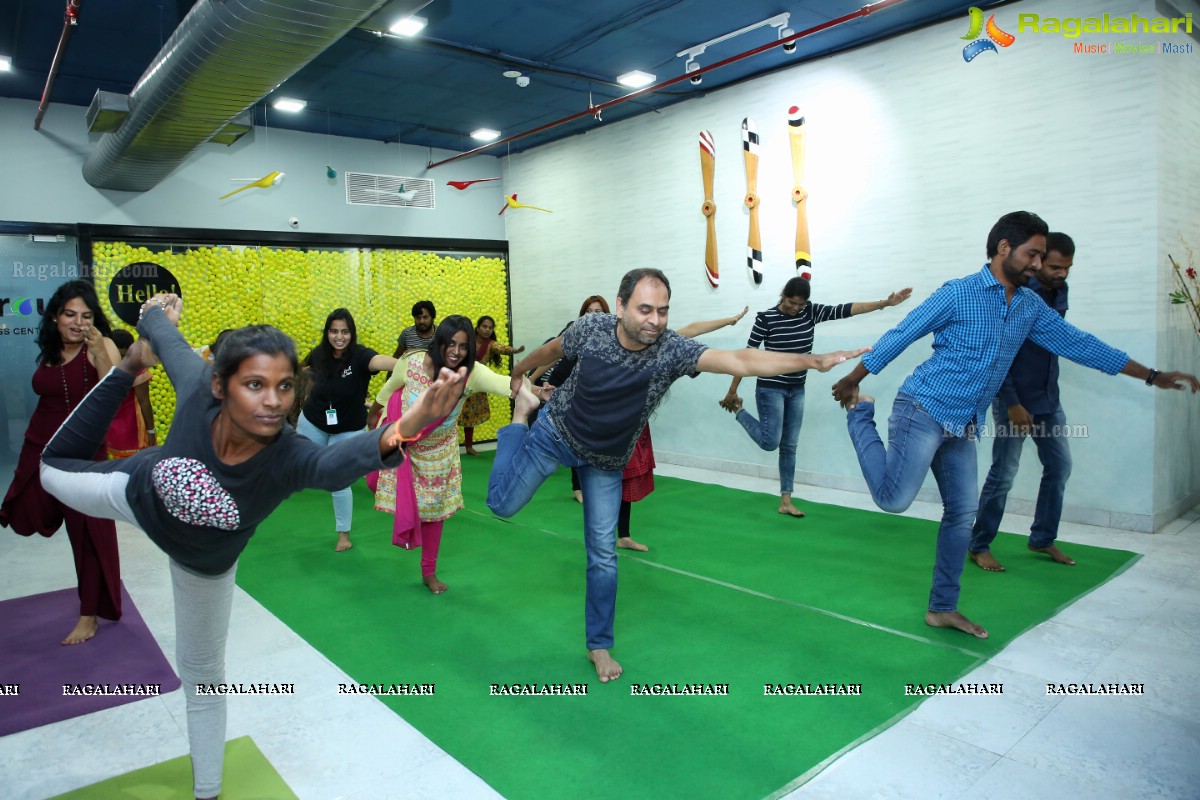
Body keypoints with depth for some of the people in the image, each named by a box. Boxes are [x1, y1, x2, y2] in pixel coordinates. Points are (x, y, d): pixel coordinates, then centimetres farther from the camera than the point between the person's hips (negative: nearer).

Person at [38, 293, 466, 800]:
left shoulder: (288, 457, -43)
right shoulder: (198, 390, -38)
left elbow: (343, 459, -66)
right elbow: (167, 335, -16)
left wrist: (406, 427, -86)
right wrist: (155, 314, 7)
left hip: (202, 563, -1)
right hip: (139, 495, 2)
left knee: (202, 674, 13)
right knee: (55, 468, 30)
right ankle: (129, 369, 43)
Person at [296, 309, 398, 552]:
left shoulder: (359, 355, -25)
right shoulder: (319, 354, -13)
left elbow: (380, 361, -50)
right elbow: (304, 368, 13)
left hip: (348, 429, -3)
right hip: (312, 422, 3)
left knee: (339, 482, 5)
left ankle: (344, 533, 23)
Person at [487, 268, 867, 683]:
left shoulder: (672, 349, -29)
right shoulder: (592, 328, -25)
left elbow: (740, 361, -41)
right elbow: (551, 351, -3)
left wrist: (813, 361, -53)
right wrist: (518, 373, 16)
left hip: (606, 461, 0)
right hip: (556, 433, 0)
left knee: (603, 554, 3)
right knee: (503, 504, 6)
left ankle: (599, 645, 23)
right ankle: (523, 413, 28)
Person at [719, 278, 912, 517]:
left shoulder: (811, 312, 0)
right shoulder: (765, 318, -13)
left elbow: (846, 310, -7)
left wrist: (886, 302, -15)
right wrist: (732, 391, -9)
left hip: (797, 390, 5)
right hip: (770, 389, -5)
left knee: (790, 446, 8)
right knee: (770, 442, -8)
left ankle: (785, 501, 16)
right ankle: (737, 410, 17)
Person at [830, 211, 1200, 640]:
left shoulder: (1031, 307, 10)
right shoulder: (957, 294, -11)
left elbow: (1078, 344, 17)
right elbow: (899, 337, -8)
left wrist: (1153, 376, 20)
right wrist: (852, 380, -5)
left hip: (962, 427, 7)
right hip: (923, 411, -7)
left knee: (963, 512, 8)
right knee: (894, 499, -11)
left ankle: (943, 608, 20)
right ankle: (860, 414, 11)